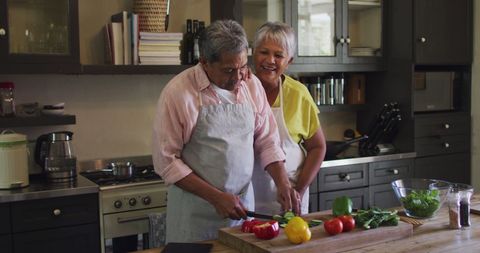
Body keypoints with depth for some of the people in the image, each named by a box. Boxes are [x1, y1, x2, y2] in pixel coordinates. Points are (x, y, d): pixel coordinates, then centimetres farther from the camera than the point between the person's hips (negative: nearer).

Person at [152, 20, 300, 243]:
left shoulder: (252, 85, 1)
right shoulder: (177, 92, -14)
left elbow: (267, 142, 7)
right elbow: (166, 160, -13)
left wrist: (283, 183, -7)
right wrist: (216, 197, -16)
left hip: (243, 203, 4)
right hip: (195, 212, -4)